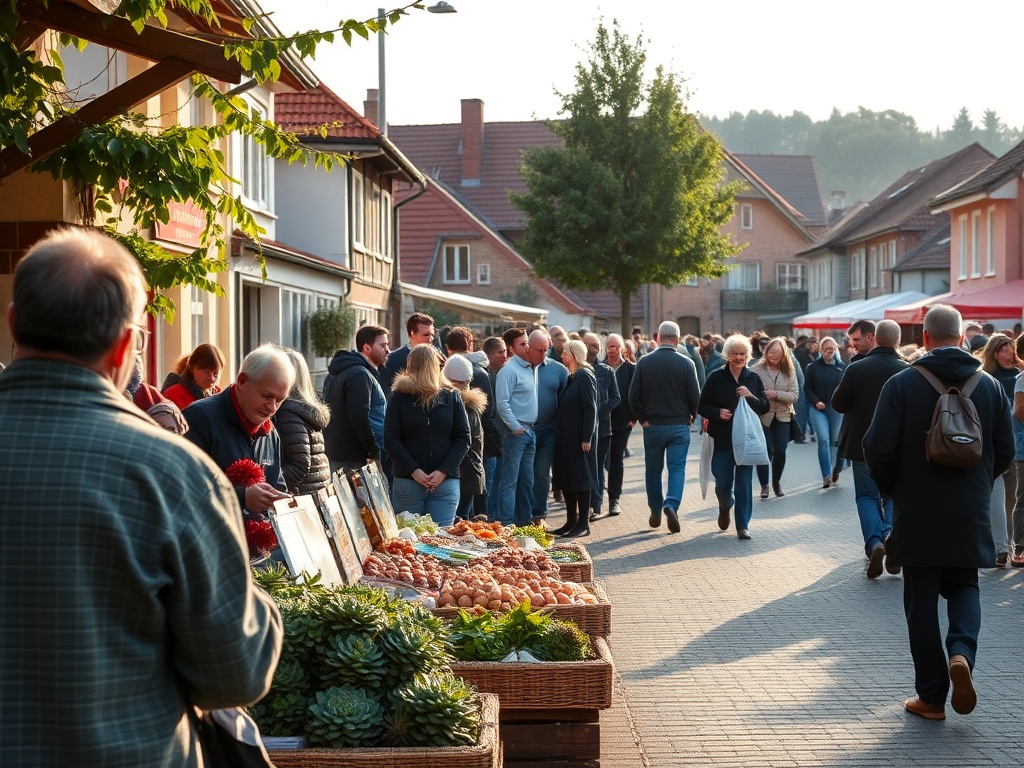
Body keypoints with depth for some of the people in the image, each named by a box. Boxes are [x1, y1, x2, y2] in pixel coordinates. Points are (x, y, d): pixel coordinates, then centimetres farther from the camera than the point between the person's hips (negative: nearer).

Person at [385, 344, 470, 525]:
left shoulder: (451, 396, 9)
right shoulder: (399, 397, 5)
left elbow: (463, 438, 4)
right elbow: (391, 440, -1)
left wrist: (444, 471, -8)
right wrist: (413, 471, -12)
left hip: (446, 483, 1)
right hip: (407, 482, -1)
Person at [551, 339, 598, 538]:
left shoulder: (584, 376, -13)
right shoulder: (570, 377, 14)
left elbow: (591, 408, -17)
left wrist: (587, 437, -21)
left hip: (578, 438, -9)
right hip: (565, 437, 9)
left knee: (580, 478, -3)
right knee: (565, 478, 11)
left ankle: (583, 523, 2)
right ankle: (572, 520, 19)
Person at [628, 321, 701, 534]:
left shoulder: (644, 362, -5)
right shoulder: (686, 363, -8)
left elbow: (633, 396, -5)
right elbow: (695, 396, -6)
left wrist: (642, 419, 5)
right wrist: (690, 417, 12)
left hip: (652, 426, 1)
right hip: (679, 425, -1)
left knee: (653, 469, 12)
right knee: (677, 467, 3)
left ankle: (655, 512, 20)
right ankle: (672, 504, -18)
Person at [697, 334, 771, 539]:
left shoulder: (753, 379, 4)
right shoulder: (716, 378, -1)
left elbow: (765, 407, 5)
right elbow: (701, 406, 1)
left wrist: (750, 396, -13)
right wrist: (718, 413, -18)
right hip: (722, 439, -1)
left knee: (744, 482, -1)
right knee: (723, 482, 2)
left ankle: (743, 525, 7)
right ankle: (725, 507, 36)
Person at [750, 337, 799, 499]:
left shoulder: (789, 371, 2)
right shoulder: (757, 369, -7)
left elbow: (795, 394, -4)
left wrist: (776, 394, -17)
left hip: (782, 417, 2)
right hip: (762, 417, -2)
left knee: (780, 451, 2)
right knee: (765, 450, -4)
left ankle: (777, 482, 25)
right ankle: (764, 485, 10)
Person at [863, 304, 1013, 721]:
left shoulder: (902, 384, -10)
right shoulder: (989, 385, 1)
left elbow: (878, 448, -12)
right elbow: (1005, 451, 5)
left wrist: (891, 489, 6)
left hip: (917, 514, -2)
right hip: (971, 515, 2)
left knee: (921, 600, 6)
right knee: (963, 586, 19)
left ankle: (931, 697, 9)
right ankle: (962, 651, -10)